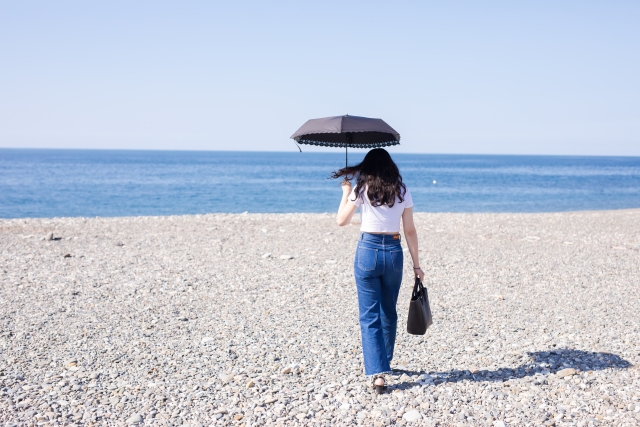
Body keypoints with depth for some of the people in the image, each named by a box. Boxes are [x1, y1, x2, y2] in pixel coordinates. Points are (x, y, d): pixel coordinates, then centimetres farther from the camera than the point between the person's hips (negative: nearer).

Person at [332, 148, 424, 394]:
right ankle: (384, 362, 37)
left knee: (370, 316, 1)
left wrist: (346, 192, 16)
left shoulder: (362, 190, -3)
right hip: (394, 252, 3)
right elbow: (410, 231, 4)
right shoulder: (402, 192, 3)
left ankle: (377, 373, -10)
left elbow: (341, 221, 3)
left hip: (368, 250, -3)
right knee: (388, 313, 20)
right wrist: (416, 264, 9)